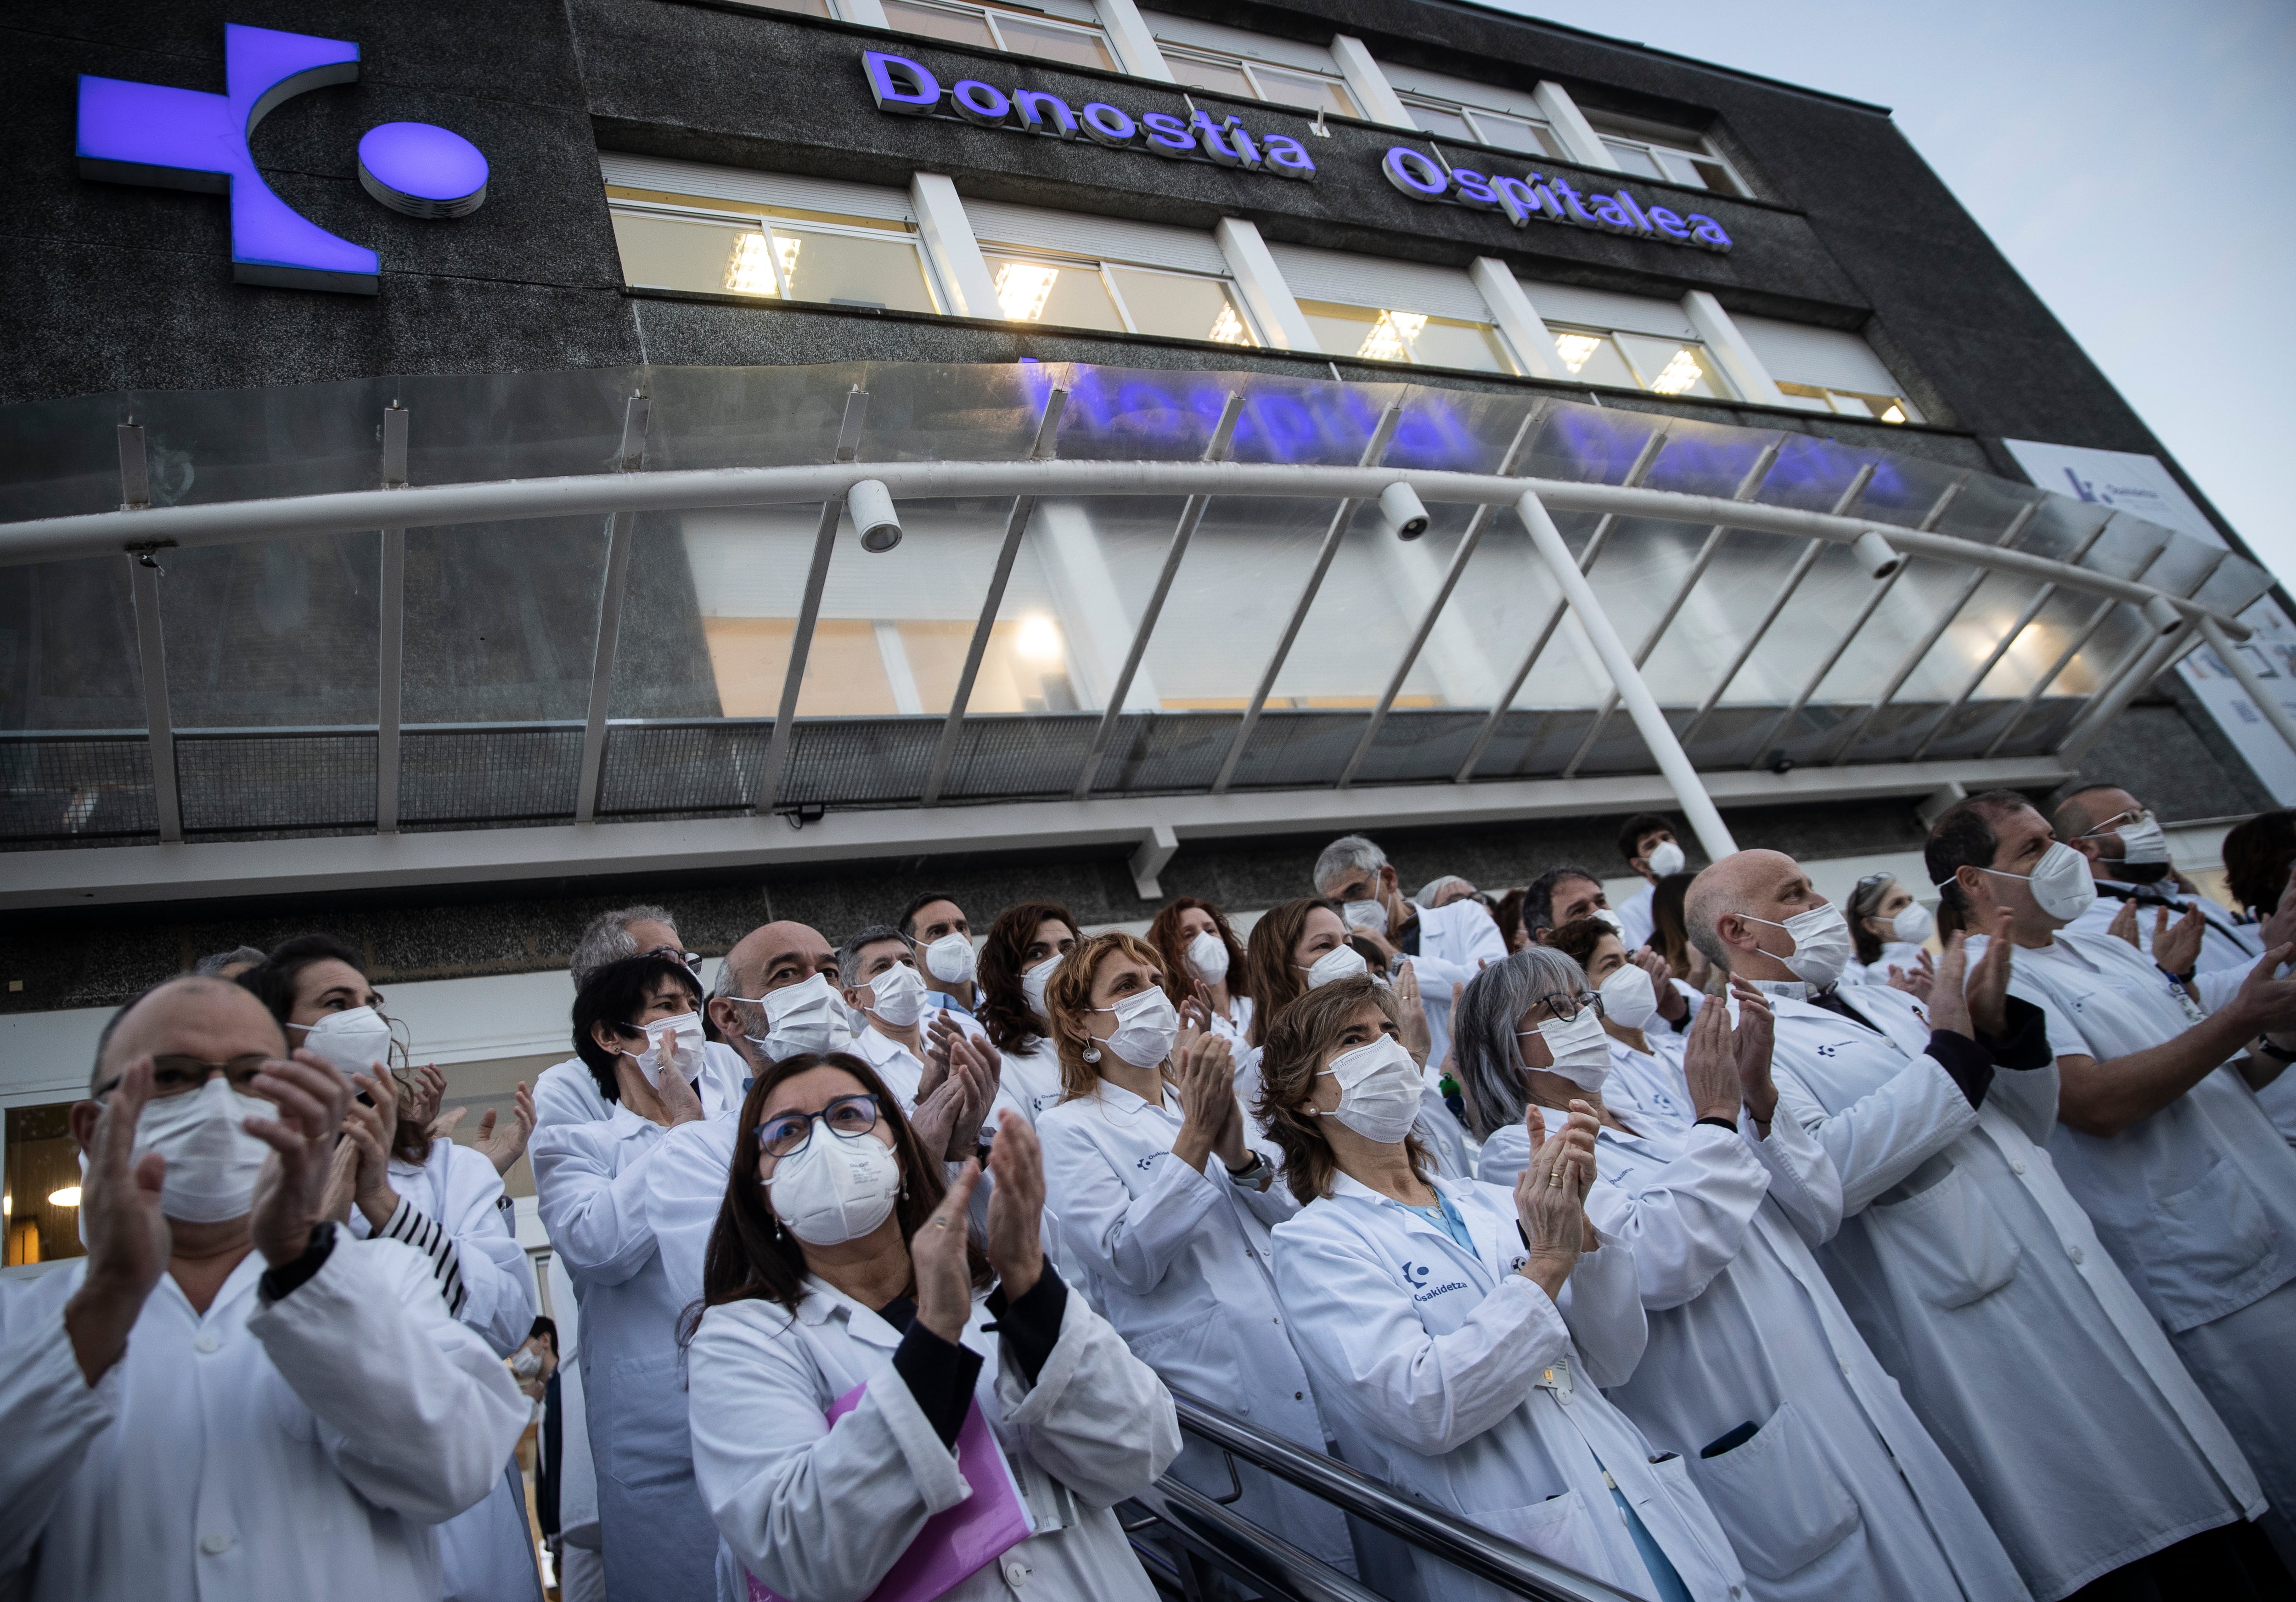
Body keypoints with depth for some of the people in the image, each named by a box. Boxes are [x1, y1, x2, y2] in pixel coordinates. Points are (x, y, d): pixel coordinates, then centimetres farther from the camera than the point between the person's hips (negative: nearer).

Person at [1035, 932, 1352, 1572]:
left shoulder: (1210, 1099, 14)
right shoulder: (1069, 1128, -3)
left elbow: (1297, 1217, 6)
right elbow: (1129, 1260, -15)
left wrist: (1235, 1149, -12)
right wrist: (1196, 1135, -19)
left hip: (1310, 1363, 5)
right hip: (1214, 1390, -5)